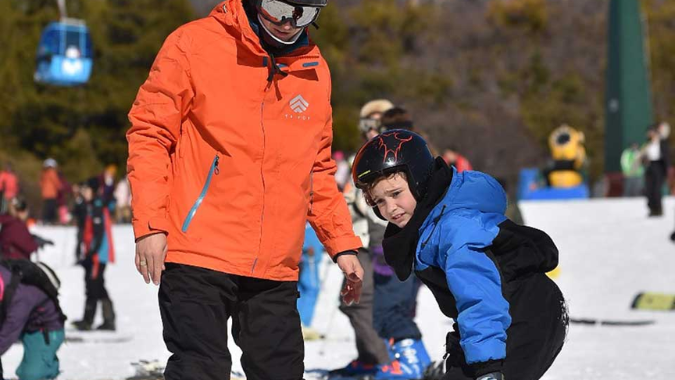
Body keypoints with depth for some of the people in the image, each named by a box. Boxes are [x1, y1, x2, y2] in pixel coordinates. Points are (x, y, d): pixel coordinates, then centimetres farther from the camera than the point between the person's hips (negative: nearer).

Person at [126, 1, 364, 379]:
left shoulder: (314, 69, 12)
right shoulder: (195, 45, -3)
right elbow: (151, 132, -3)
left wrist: (342, 243, 16)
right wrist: (150, 223, -11)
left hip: (275, 270, 5)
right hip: (198, 255, -5)